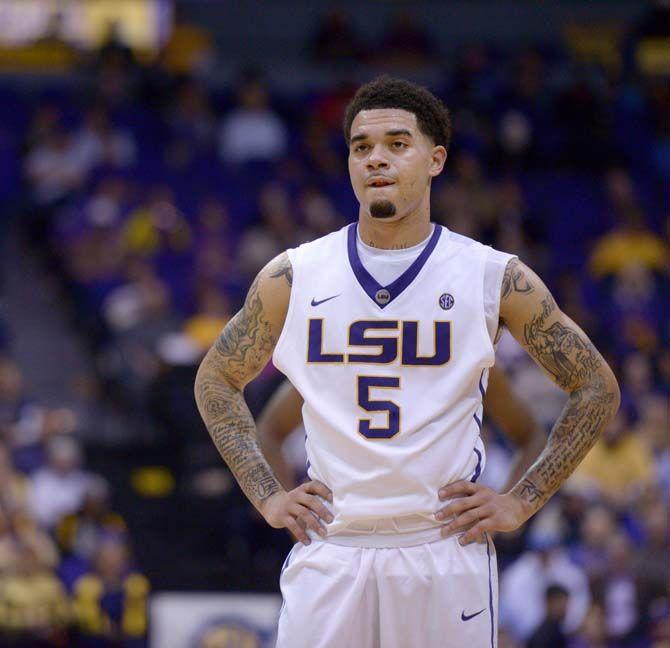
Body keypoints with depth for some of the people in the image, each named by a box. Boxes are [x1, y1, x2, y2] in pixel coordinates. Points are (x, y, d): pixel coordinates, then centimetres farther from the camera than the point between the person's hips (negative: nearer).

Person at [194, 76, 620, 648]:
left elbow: (597, 390, 8)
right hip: (328, 553, 1)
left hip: (446, 552, -1)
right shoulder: (293, 277, 4)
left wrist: (522, 502, 2)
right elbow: (216, 382, 18)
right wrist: (266, 495, 7)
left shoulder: (494, 278, 0)